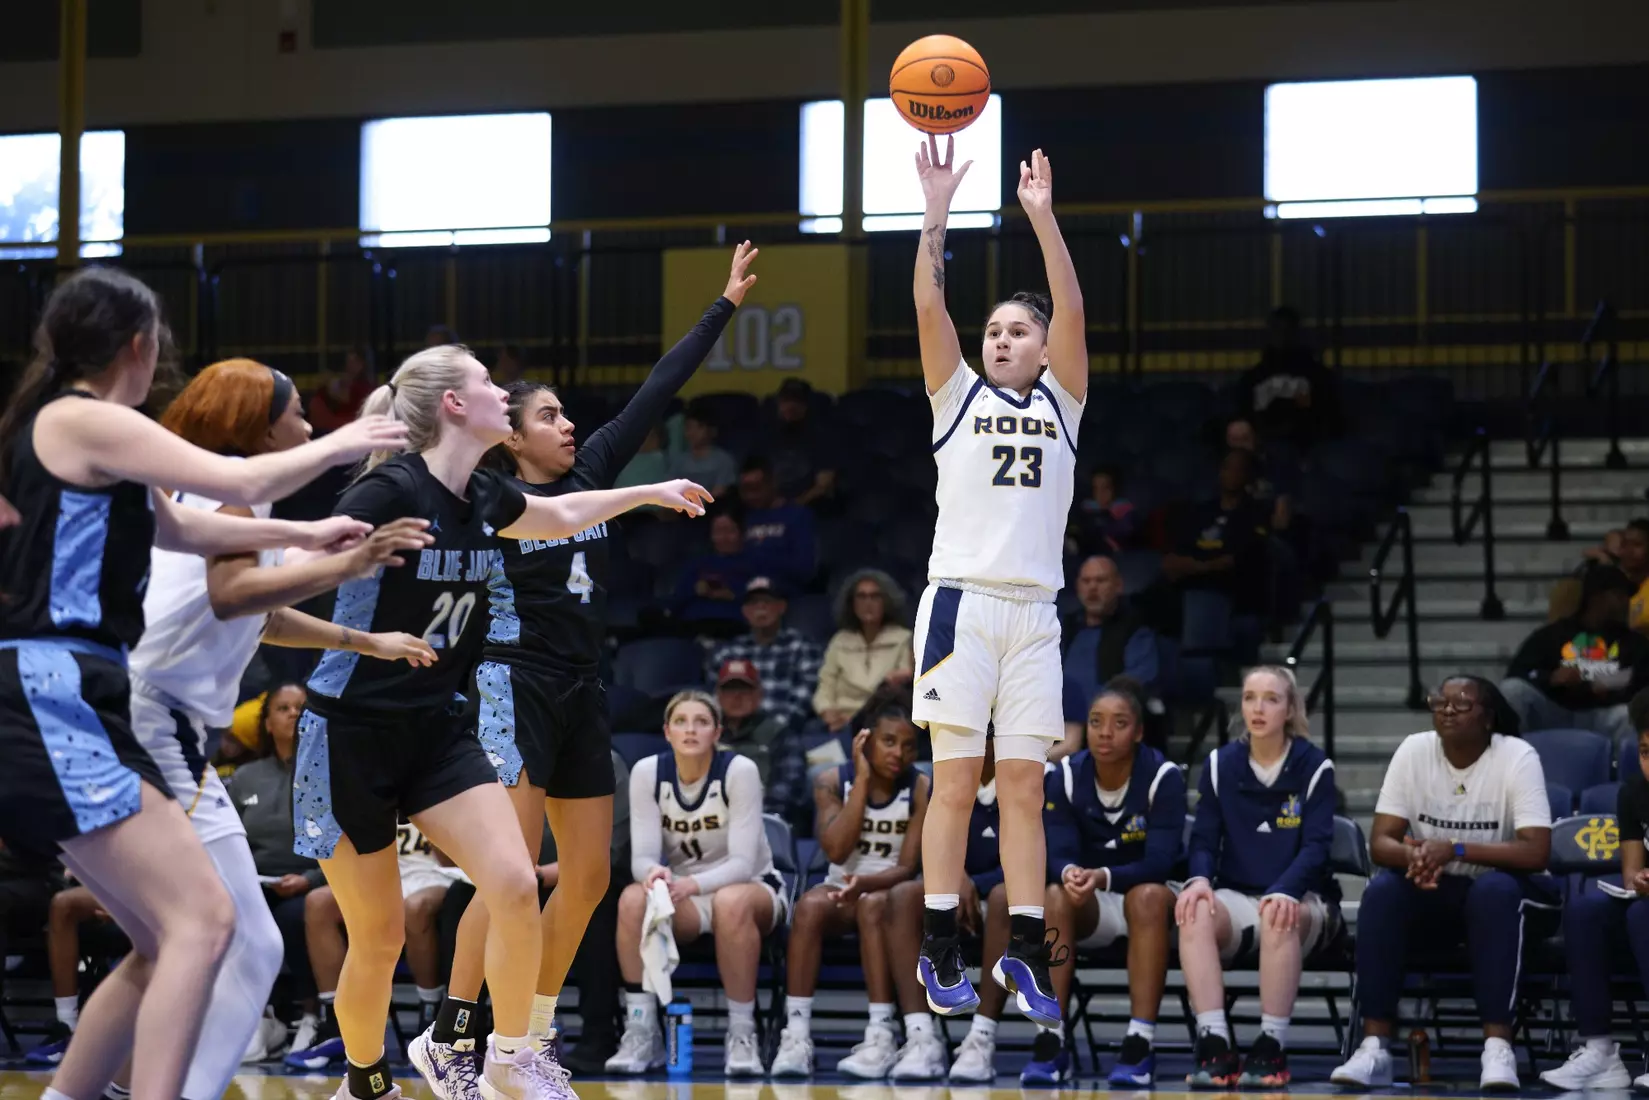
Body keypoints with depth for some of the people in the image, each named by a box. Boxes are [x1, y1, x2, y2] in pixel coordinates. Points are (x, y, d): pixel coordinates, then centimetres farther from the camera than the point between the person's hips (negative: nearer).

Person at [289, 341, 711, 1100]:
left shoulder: (486, 500, 4)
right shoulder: (389, 491, -19)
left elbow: (564, 516, 26)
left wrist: (653, 493, 36)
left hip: (437, 731, 6)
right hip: (351, 733, -6)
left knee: (516, 886, -13)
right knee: (378, 938, 0)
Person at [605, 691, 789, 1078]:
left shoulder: (739, 771, -17)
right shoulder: (647, 773, -8)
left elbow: (743, 863, -22)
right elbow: (642, 856, -12)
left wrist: (694, 884, -41)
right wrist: (654, 873, -37)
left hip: (752, 890, -3)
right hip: (683, 898, 3)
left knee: (731, 902, -39)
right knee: (633, 899, -29)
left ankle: (742, 1035, -28)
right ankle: (641, 1033, -24)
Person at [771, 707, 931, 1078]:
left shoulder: (921, 790, -8)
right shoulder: (833, 781, -4)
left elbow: (908, 867, -14)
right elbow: (836, 851, -18)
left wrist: (866, 883, -34)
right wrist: (862, 779, -18)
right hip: (842, 890, 1)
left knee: (873, 905, -35)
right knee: (810, 905, -32)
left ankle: (882, 1037, -37)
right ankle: (796, 1035, -36)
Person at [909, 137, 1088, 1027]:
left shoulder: (1061, 402, 14)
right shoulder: (959, 396, 11)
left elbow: (1072, 312, 1)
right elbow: (928, 305, 0)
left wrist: (1043, 218, -7)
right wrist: (937, 211, -8)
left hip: (1034, 611, 2)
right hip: (961, 600, -2)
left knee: (1023, 787, 1)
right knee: (956, 780, -5)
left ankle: (1025, 953, 2)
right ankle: (941, 952, -3)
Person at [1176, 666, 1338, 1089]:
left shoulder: (1314, 767, 0)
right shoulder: (1220, 764, 8)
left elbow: (1316, 846, -9)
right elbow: (1204, 839, 6)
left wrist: (1285, 892, -29)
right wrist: (1199, 879, -17)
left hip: (1303, 901, -2)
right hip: (1237, 897, 2)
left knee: (1280, 916, -39)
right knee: (1194, 913, -33)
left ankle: (1271, 1050, -33)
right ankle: (1215, 1048, -39)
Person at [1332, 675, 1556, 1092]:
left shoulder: (1518, 757, -16)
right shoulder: (1414, 751, -6)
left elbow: (1536, 852, -25)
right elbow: (1380, 842, -9)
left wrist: (1455, 849, -36)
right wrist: (1413, 856, -34)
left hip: (1503, 891, -3)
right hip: (1436, 892, 3)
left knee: (1494, 890, -37)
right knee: (1382, 892, -28)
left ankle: (1498, 1047, -39)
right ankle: (1375, 1047, -31)